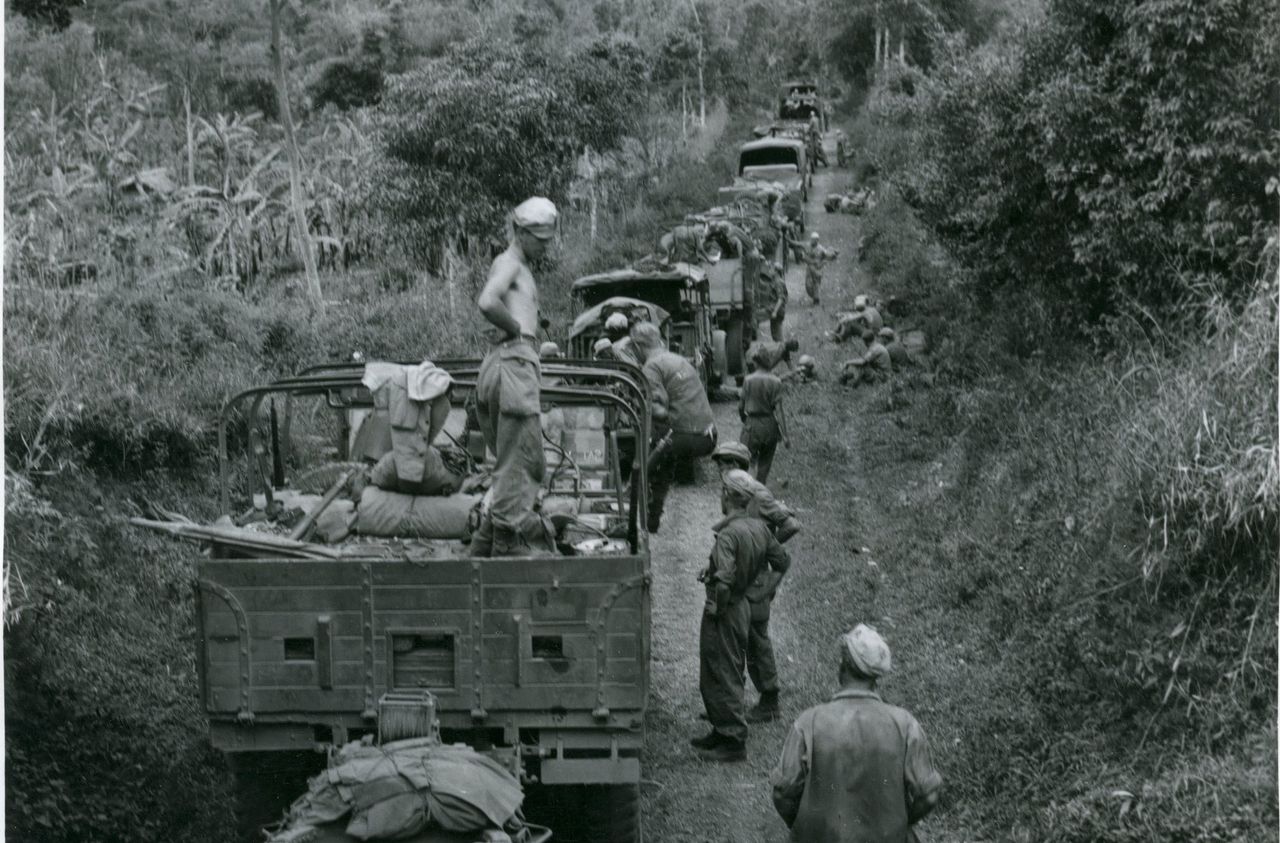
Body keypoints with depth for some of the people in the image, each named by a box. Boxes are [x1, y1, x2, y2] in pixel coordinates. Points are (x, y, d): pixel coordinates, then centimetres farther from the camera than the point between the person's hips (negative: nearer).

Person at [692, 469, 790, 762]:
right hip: (744, 605, 9)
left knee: (722, 678, 0)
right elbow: (783, 561, 12)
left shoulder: (729, 534, -24)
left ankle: (733, 743, 5)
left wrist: (715, 607, -19)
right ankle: (722, 732, 32)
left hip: (725, 611, -9)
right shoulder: (759, 527, 3)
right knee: (730, 674, 21)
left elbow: (724, 578, -33)